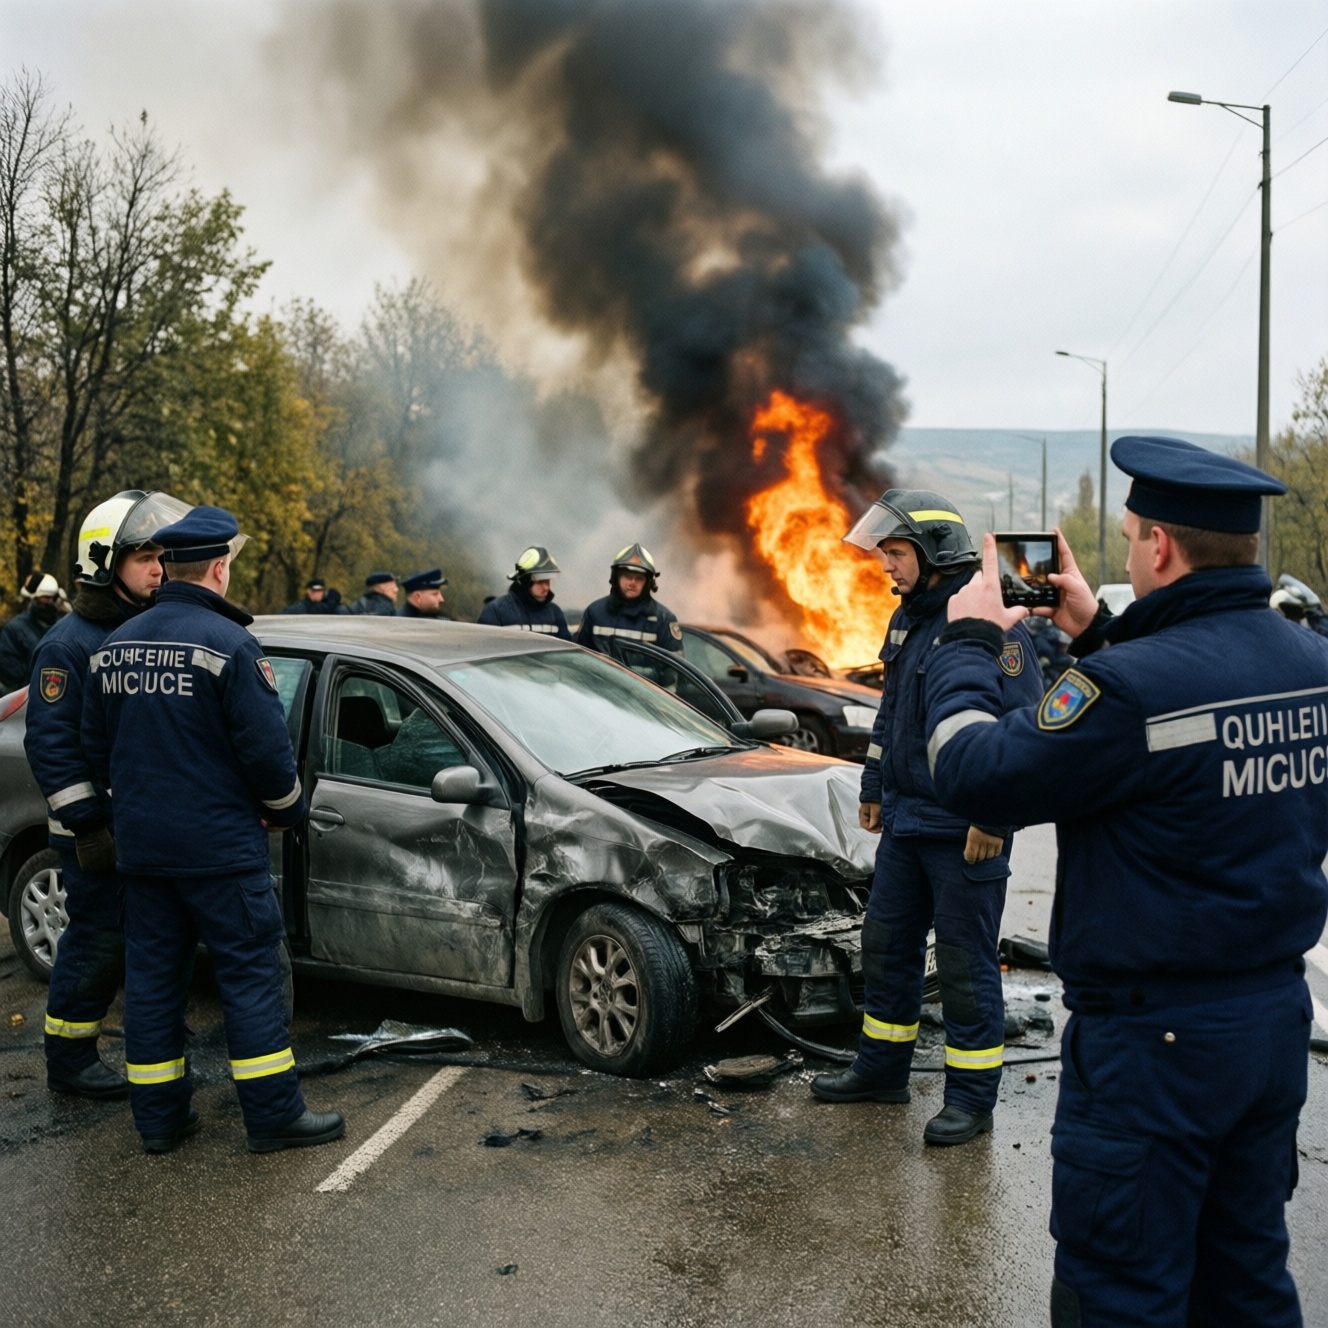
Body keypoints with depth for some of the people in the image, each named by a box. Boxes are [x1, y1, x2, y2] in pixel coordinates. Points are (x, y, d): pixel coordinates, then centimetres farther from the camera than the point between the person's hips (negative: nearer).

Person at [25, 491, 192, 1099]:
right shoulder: (68, 643, -12)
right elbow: (50, 744, -16)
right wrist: (86, 825, -19)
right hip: (96, 827, -7)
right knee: (98, 940, 0)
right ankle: (69, 1061, 15)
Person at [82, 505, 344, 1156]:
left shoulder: (114, 646, 7)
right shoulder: (228, 644, -15)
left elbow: (96, 747, 14)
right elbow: (265, 746, -16)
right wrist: (286, 809, 1)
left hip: (140, 844, 7)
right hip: (219, 845, -7)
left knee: (152, 975, 13)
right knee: (249, 974, 1)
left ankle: (158, 1116, 20)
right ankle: (274, 1115, 6)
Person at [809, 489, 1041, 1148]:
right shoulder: (907, 618, 12)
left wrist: (994, 819, -20)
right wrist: (874, 788, 22)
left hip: (963, 830, -9)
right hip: (904, 820, 9)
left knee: (965, 962, 2)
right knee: (886, 944, 16)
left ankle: (972, 1096, 15)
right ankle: (881, 1068, 31)